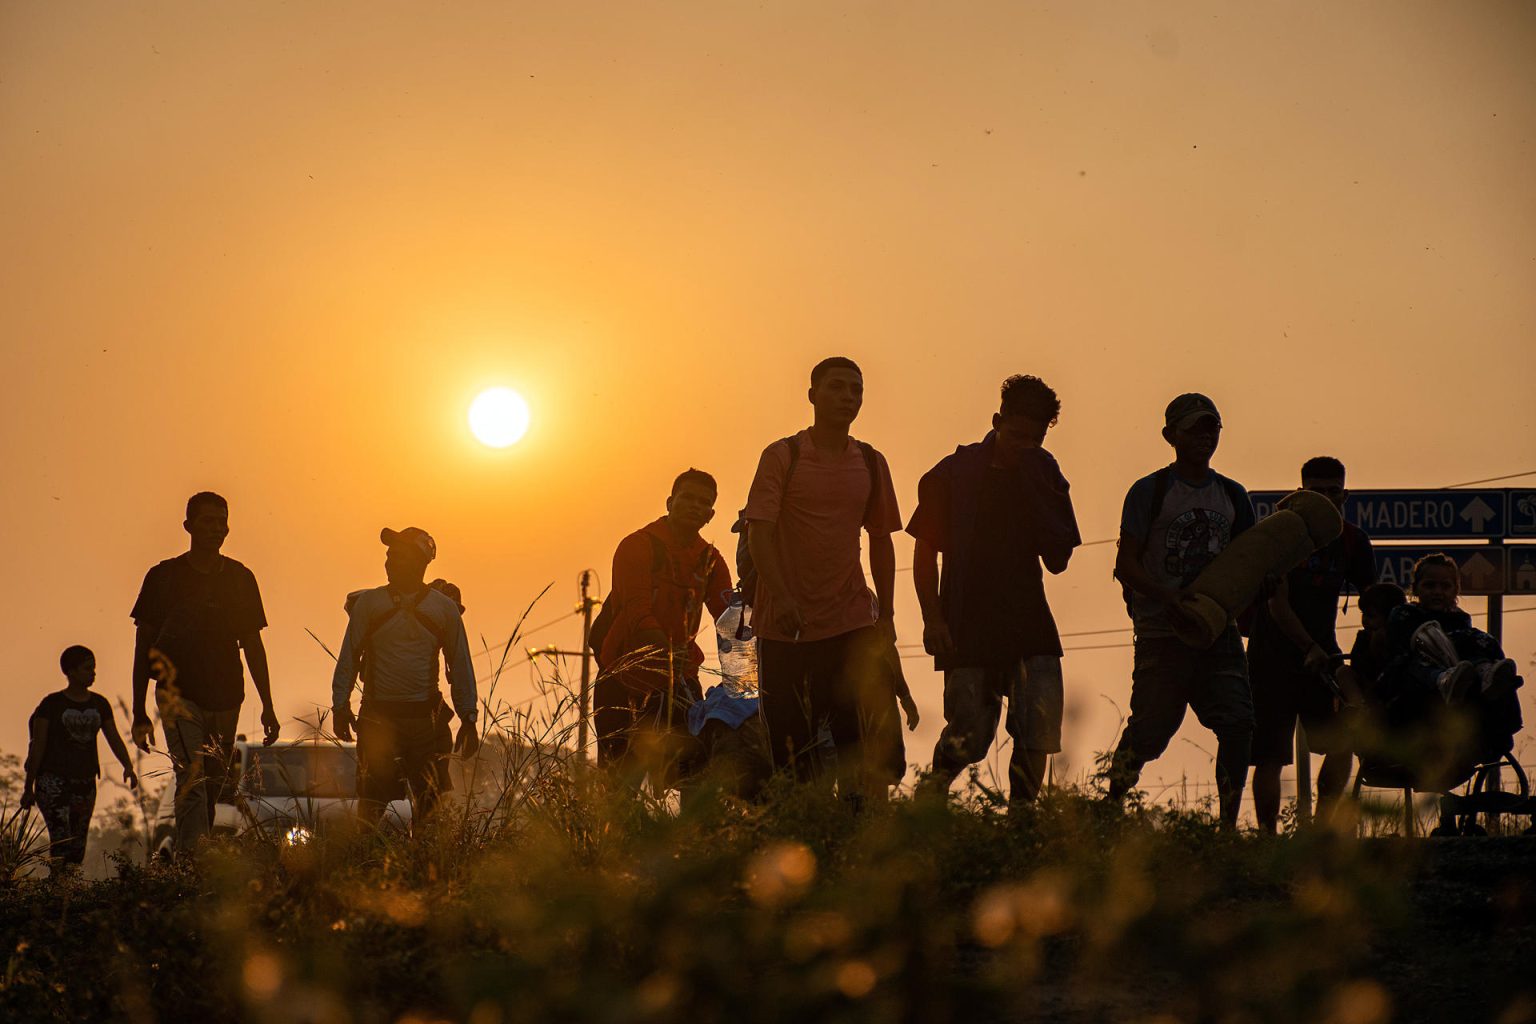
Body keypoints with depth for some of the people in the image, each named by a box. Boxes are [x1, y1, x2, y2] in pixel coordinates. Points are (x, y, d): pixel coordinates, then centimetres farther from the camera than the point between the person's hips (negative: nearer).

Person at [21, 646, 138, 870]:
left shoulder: (99, 704, 11)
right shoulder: (51, 704, -2)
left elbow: (114, 739, 8)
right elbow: (37, 746, -1)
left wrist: (128, 766, -12)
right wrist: (28, 787, -2)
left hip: (85, 782, 5)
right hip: (53, 780, -5)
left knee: (78, 846, 5)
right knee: (61, 838, -19)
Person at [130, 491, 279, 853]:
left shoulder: (240, 578, 10)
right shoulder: (165, 576, 1)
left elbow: (252, 645, 16)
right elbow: (144, 646, 4)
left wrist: (268, 707, 12)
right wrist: (139, 712, 1)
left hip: (226, 698, 4)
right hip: (179, 694, -4)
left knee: (212, 789, 7)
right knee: (192, 784, -18)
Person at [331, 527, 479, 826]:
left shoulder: (444, 607, 5)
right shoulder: (368, 603, 4)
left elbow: (460, 664, 9)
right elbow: (349, 657, 7)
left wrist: (468, 719, 6)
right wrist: (340, 707, -1)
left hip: (426, 720, 1)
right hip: (378, 718, -1)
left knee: (430, 806, 0)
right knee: (371, 804, -3)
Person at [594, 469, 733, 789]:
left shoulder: (710, 560, 9)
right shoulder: (637, 546, -7)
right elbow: (638, 614, -20)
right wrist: (665, 650, -37)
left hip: (678, 678, 5)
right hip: (624, 676, -5)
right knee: (620, 778, -8)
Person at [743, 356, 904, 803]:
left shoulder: (871, 464, 9)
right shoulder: (782, 457, -2)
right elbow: (758, 533, -9)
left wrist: (886, 614, 10)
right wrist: (780, 598, -21)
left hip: (851, 623, 2)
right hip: (786, 625, -2)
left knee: (862, 739, -7)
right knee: (790, 744, 1)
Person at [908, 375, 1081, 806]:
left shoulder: (1044, 475, 8)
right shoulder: (954, 473, 1)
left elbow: (1058, 559, 4)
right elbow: (925, 553, 4)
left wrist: (1034, 490, -4)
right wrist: (933, 619, -5)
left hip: (1029, 624, 3)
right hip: (968, 628, -3)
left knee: (1040, 728, -10)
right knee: (970, 738, -5)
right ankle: (931, 795, 21)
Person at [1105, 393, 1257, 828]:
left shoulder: (1232, 495, 16)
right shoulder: (1150, 492, 1)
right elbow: (1126, 565, -3)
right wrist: (1170, 598, -19)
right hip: (1162, 632, -4)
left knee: (1239, 724, -7)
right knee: (1149, 731, -8)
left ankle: (1228, 825, -1)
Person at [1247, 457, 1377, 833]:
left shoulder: (1352, 540, 3)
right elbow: (1278, 605, -18)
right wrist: (1312, 649, -29)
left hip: (1322, 651, 4)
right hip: (1274, 657, -4)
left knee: (1343, 742, -9)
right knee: (1270, 758, -7)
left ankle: (1320, 828, 2)